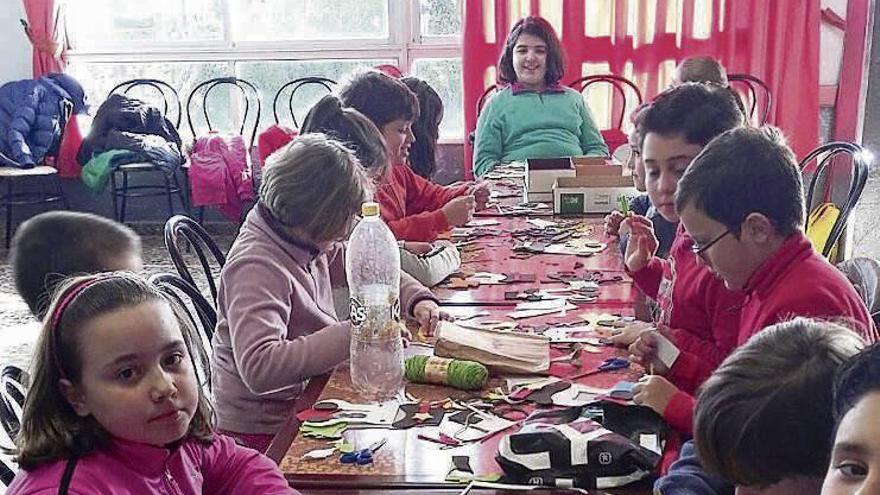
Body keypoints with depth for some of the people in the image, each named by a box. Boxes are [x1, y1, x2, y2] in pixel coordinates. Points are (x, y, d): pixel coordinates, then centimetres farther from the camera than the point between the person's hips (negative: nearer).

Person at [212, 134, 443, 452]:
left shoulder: (310, 243, 1)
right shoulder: (255, 268, -24)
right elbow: (258, 368, -36)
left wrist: (416, 300, -1)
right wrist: (352, 334, -35)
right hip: (266, 431, -8)